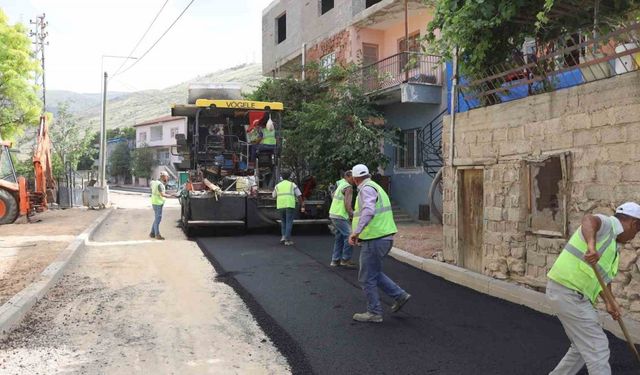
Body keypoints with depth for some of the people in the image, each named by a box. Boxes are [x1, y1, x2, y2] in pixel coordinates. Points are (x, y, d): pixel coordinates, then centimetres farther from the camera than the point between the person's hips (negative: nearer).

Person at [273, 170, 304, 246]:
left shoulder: (277, 186, 13)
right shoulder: (292, 185, 6)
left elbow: (274, 196, 26)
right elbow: (299, 196, 2)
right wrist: (302, 206, 4)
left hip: (281, 206, 3)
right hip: (290, 206, -3)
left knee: (283, 222, 21)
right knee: (289, 223, 0)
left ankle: (284, 237, 7)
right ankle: (287, 240, -4)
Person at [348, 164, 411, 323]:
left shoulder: (367, 189, -13)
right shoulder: (376, 187, 18)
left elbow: (368, 210, -32)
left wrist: (356, 231, -36)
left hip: (374, 239, -10)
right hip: (385, 237, 10)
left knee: (367, 278, 2)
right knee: (374, 273, 22)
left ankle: (374, 313, 11)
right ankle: (399, 295, 19)